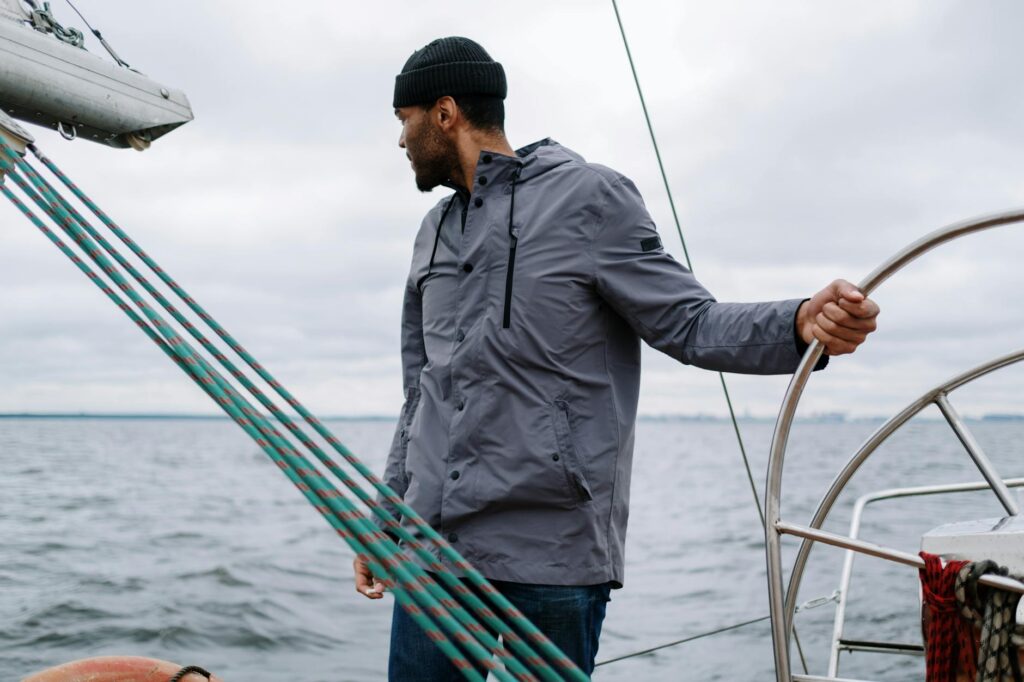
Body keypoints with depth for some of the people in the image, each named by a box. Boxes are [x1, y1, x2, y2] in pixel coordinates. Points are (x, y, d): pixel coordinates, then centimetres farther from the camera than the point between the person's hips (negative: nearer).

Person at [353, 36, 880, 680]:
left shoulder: (588, 196, -2)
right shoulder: (436, 231, 17)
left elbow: (690, 323, -7)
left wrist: (801, 322, -26)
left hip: (551, 552, -6)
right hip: (432, 542, 6)